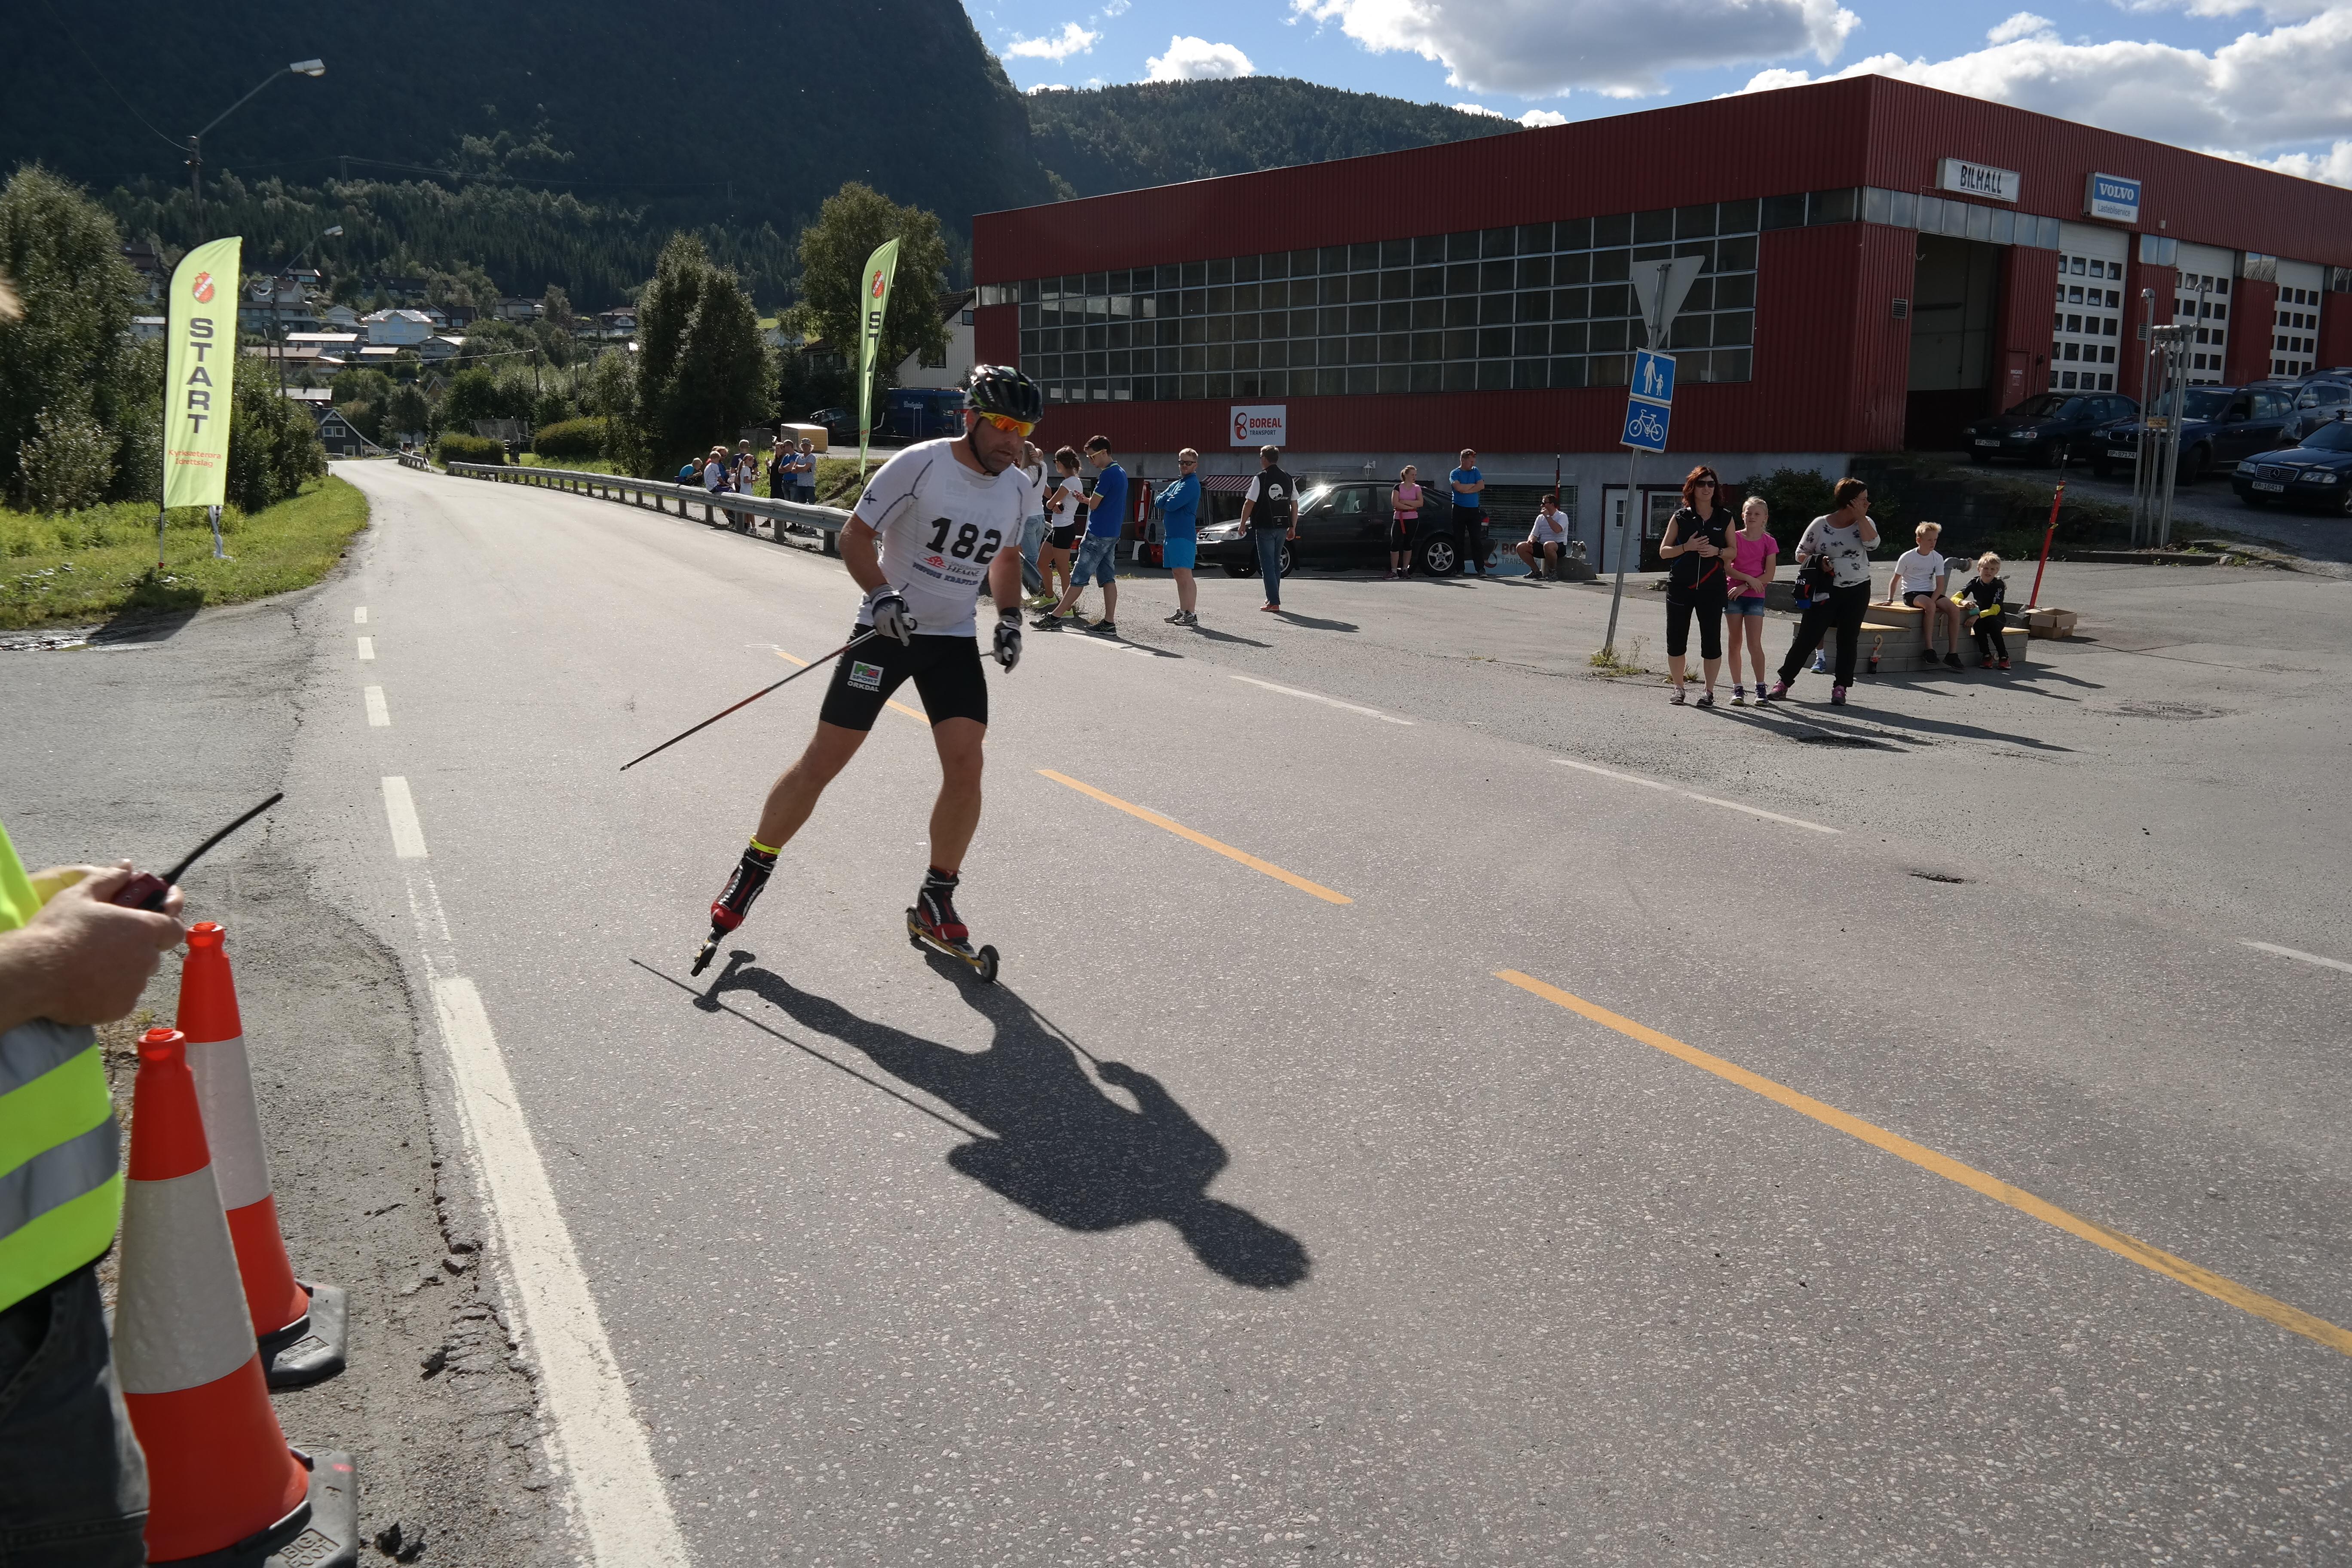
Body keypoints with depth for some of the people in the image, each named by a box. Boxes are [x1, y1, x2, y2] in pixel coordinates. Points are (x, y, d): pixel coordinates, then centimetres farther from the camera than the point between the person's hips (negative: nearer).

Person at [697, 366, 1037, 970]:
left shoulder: (1016, 487, 2)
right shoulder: (919, 464, -15)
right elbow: (855, 534, -10)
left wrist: (1009, 614, 4)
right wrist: (880, 594, -25)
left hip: (955, 639, 4)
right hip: (888, 629, -4)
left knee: (966, 763, -10)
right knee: (824, 760, -3)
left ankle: (936, 900, 7)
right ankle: (754, 870, 17)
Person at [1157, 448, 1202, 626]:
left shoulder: (1192, 484, -9)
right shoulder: (1176, 483, 20)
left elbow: (1172, 505, -17)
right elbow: (1159, 501, 12)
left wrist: (1166, 501, 4)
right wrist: (1168, 500, -8)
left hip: (1183, 536, -10)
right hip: (1171, 535, 10)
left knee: (1185, 575, -13)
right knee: (1178, 575, 13)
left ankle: (1191, 615, -15)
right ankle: (1182, 612, 19)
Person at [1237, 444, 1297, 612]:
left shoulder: (1261, 479, -9)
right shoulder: (1288, 479, 7)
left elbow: (1249, 504, -10)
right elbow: (1295, 505, 9)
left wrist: (1243, 524, -1)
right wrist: (1293, 527, 16)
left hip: (1265, 527, -5)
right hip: (1282, 527, 5)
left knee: (1268, 565, -3)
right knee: (1276, 564, 17)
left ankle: (1274, 602, -8)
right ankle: (1273, 598, 24)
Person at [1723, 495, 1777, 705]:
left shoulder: (1769, 542, 1)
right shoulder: (1735, 538, 3)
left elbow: (1769, 575, -4)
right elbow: (1726, 568, -2)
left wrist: (1745, 587, -14)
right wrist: (1749, 578, -14)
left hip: (1756, 596, -1)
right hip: (1733, 595, 1)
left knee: (1754, 644, -7)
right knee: (1735, 643, 3)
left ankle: (1760, 687, 3)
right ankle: (1737, 688, 8)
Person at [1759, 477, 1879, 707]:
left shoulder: (1864, 523, 4)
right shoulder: (1820, 525, -3)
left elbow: (1872, 542, -17)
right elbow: (1800, 554, 4)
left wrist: (1860, 516, -14)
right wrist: (1818, 563, -15)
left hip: (1858, 592, 3)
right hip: (1827, 591, -3)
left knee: (1848, 640, 5)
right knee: (1807, 637, -4)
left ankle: (1840, 688, 13)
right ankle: (1783, 682, 5)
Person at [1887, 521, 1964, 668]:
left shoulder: (1937, 559, 1)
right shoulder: (1907, 558, -7)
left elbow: (1940, 585, -1)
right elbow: (1895, 580, 2)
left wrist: (1932, 601, -17)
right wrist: (1890, 599, -8)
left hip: (1931, 593, 4)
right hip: (1911, 594, -4)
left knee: (1955, 609, -21)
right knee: (1930, 606, -37)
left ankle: (1952, 653, -18)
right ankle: (1929, 649, -30)